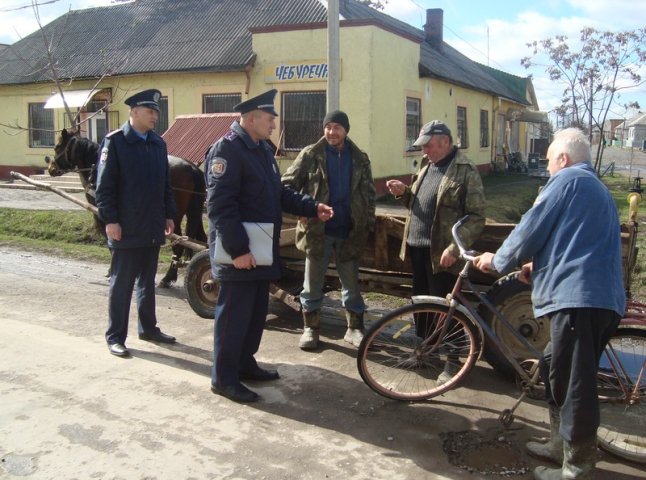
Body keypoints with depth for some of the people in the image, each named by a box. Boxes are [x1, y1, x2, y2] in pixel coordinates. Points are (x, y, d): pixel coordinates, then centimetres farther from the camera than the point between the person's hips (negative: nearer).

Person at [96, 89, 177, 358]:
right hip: (126, 229, -6)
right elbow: (104, 186, -10)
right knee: (122, 283, 2)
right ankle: (115, 336, 11)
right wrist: (110, 220, -15)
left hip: (153, 228, 6)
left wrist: (168, 215, 11)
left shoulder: (158, 143, 11)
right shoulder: (114, 142, -7)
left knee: (147, 280, 16)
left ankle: (148, 328, 28)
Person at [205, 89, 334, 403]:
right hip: (240, 252, -9)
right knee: (234, 315, -1)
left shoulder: (262, 149, 16)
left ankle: (245, 363, 32)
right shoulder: (227, 149, -15)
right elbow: (220, 205, -21)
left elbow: (279, 193, 21)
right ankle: (223, 378, 10)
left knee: (257, 312, 17)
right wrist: (237, 249, -24)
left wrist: (312, 207, 9)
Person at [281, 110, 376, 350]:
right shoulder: (310, 155, -3)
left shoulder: (359, 158, 5)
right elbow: (288, 184, -6)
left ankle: (355, 328, 23)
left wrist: (369, 224, 3)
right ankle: (310, 328, 21)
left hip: (349, 231, 2)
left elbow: (369, 193, 11)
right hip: (316, 230, -2)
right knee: (312, 283, 8)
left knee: (351, 283, 10)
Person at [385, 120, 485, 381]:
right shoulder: (426, 165, 14)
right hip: (417, 247, 8)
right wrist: (404, 192, 3)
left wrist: (454, 248, -23)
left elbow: (476, 217, -15)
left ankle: (451, 359, 12)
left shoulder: (466, 171, -11)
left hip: (440, 252, -8)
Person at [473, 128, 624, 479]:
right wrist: (540, 266, 29)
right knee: (555, 369, 21)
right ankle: (562, 444, 32)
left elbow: (530, 230, -6)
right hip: (603, 298, 10)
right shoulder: (597, 188, 25)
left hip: (577, 297, -10)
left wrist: (497, 260, 9)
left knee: (573, 384, -3)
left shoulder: (566, 180, -4)